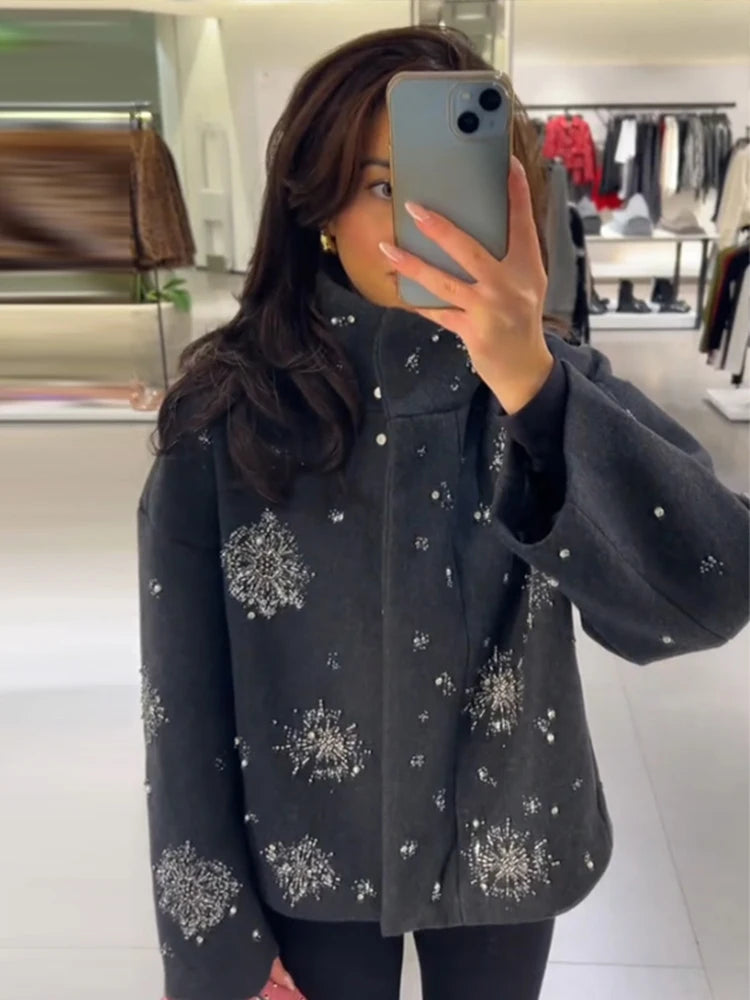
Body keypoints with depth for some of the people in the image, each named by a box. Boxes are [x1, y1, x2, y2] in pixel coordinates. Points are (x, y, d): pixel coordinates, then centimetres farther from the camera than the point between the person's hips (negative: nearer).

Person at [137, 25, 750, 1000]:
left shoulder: (558, 383, -14)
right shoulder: (225, 412, -18)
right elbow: (186, 699, -11)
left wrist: (529, 384, -42)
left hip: (507, 853, 2)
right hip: (307, 866, -1)